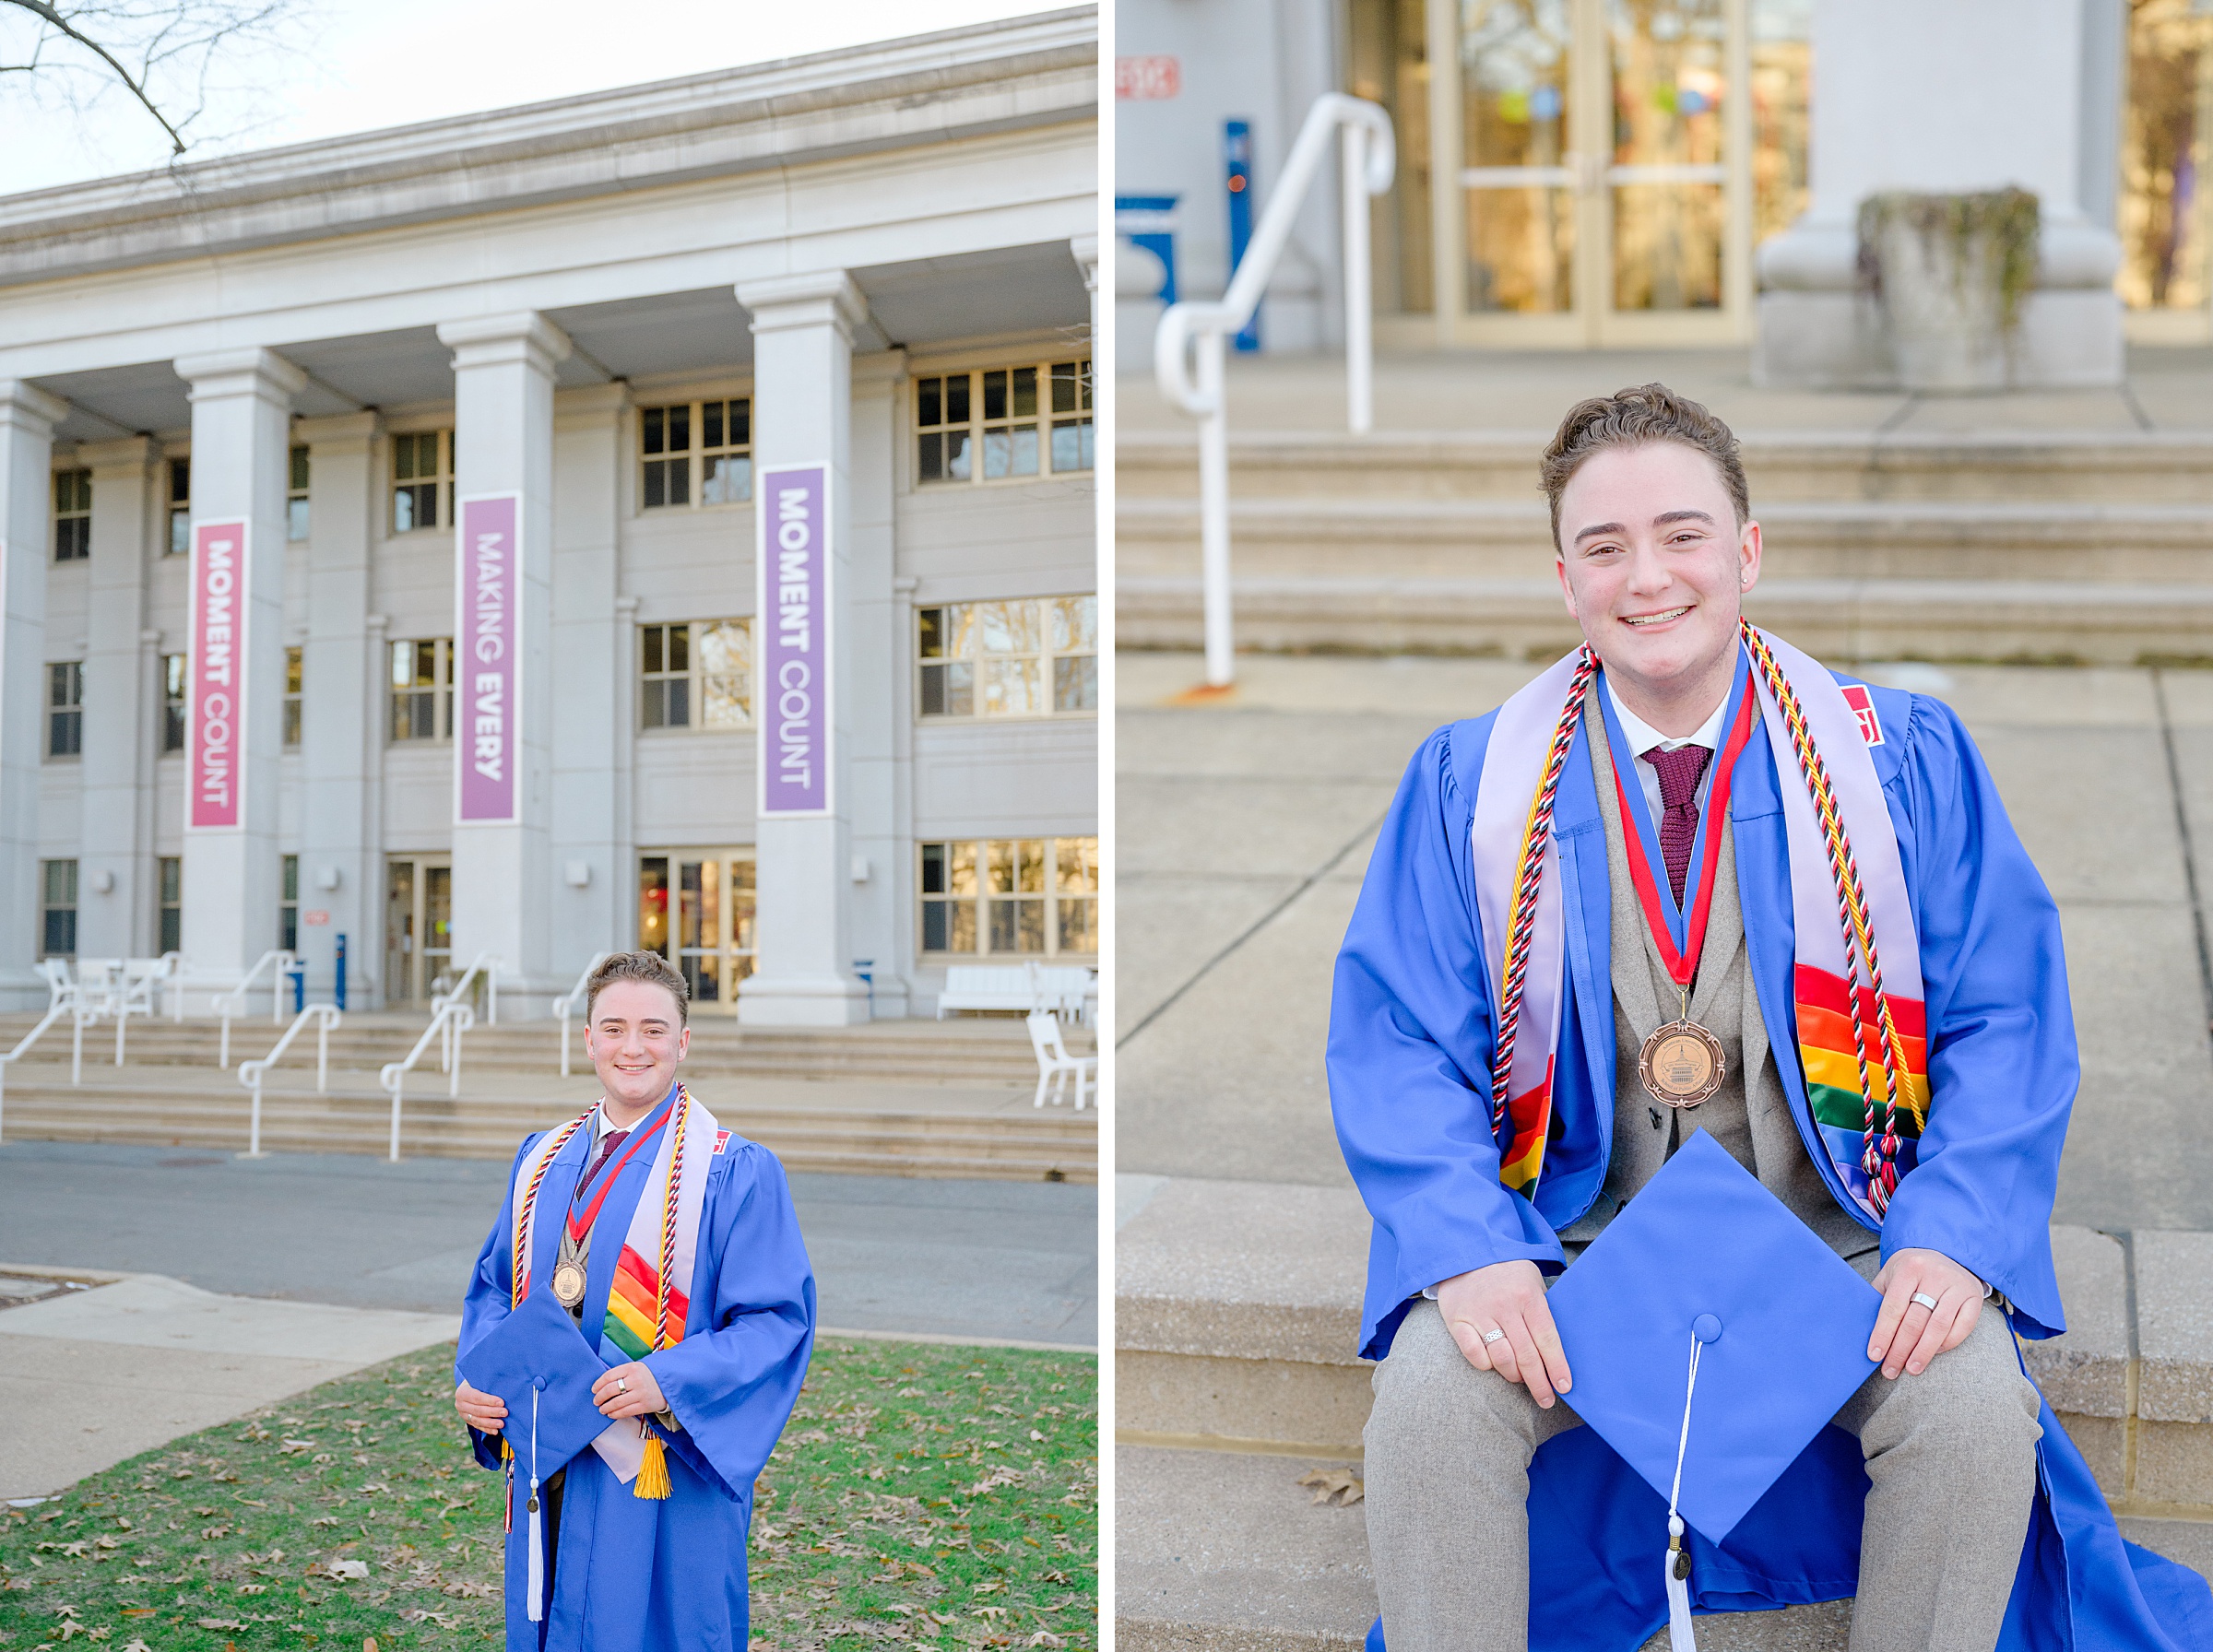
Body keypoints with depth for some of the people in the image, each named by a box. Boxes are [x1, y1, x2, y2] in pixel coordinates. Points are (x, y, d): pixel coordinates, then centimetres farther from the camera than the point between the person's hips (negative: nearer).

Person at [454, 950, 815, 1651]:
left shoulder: (736, 1172, -7)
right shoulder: (540, 1163, 11)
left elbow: (780, 1317, -11)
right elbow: (494, 1288, 17)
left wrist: (671, 1381, -23)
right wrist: (475, 1379, -2)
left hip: (662, 1485, -5)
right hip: (547, 1470, 5)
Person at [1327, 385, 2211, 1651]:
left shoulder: (1905, 761, 2)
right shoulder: (1471, 786, 0)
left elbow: (2006, 1023, -1)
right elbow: (1395, 1043, -4)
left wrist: (1952, 1237, -17)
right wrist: (1472, 1252, -20)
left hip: (1839, 1236, 1)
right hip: (1572, 1235, 0)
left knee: (1976, 1412, -25)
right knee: (1428, 1402, -26)